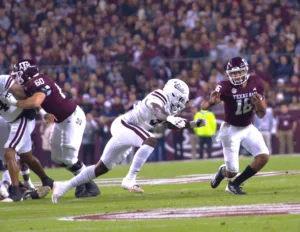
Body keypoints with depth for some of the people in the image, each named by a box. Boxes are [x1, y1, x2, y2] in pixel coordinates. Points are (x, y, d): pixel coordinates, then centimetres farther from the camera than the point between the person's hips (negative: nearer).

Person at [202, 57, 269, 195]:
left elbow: (261, 115, 0)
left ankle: (234, 185, 4)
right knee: (232, 172, -5)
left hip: (248, 128, 4)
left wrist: (260, 104, -23)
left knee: (263, 156, -14)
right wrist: (211, 102, -50)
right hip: (231, 130, -4)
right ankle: (223, 171, 37)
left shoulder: (256, 83, -9)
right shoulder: (225, 87, -21)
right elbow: (204, 107, -28)